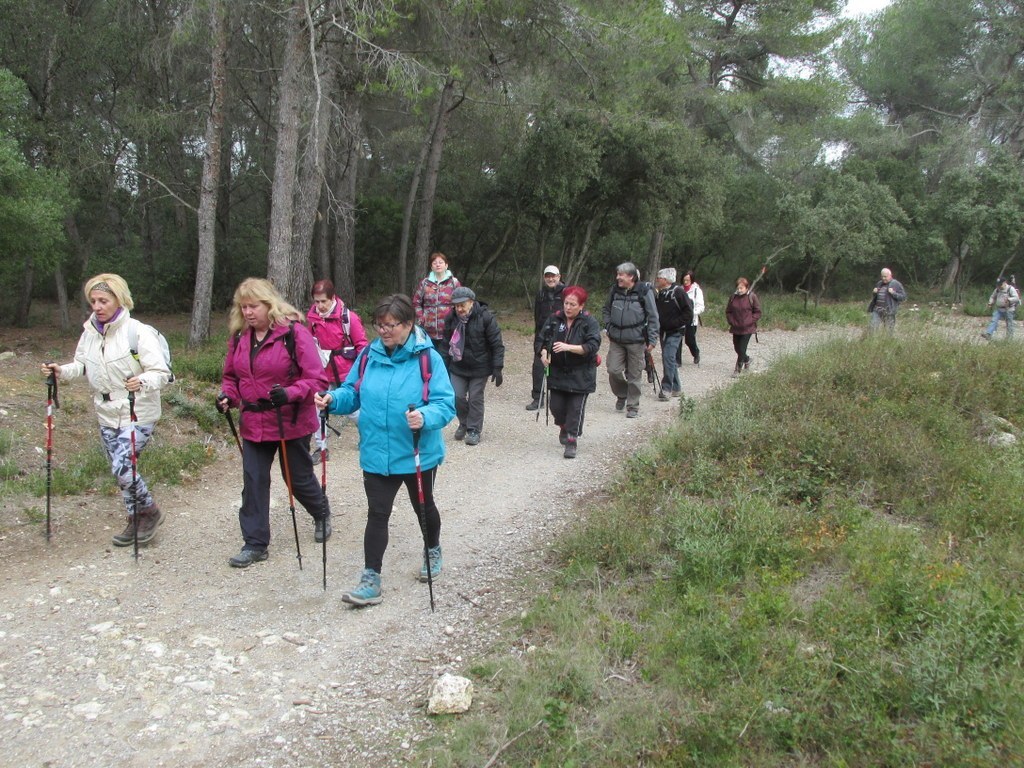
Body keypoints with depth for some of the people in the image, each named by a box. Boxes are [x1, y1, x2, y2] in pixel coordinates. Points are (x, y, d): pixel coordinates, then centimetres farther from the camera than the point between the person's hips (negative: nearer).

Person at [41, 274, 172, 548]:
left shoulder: (138, 332, -17)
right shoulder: (89, 331, 3)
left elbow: (161, 373, -18)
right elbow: (82, 365, 13)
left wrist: (142, 382, -37)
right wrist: (62, 371, -6)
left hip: (138, 414, -6)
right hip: (107, 414, 7)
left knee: (122, 468, -14)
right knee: (120, 470, 13)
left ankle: (149, 511, 10)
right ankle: (135, 521, 29)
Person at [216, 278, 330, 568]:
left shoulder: (294, 332, -15)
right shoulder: (239, 337, 3)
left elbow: (317, 378, -16)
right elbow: (231, 375, 16)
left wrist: (290, 393, -31)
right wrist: (228, 395, -5)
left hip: (291, 422, -4)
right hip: (254, 423, 5)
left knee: (298, 477, 13)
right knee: (253, 481, 2)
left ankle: (321, 514, 43)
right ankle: (255, 544, 13)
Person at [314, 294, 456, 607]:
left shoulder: (428, 358, -15)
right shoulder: (369, 355, -1)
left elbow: (446, 404, -19)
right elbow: (353, 393, 8)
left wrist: (425, 416, -39)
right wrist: (333, 399, -13)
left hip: (418, 454, -2)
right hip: (377, 455, 2)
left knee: (423, 506, 21)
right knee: (377, 515, 1)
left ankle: (433, 552, 47)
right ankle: (371, 580, 7)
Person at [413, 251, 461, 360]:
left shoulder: (454, 282, 0)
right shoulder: (425, 282, 8)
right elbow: (416, 302, 14)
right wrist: (421, 318, 2)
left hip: (447, 331, -3)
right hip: (429, 331, 3)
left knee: (444, 359, 0)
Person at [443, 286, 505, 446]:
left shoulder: (485, 317, -15)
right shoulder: (452, 319, -2)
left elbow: (497, 345, -12)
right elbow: (447, 343, 9)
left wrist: (497, 368, -15)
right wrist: (445, 366, 9)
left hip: (479, 367, -3)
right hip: (458, 367, 3)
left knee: (475, 399, 2)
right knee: (457, 397, -1)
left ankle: (474, 430, 17)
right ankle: (464, 423, 26)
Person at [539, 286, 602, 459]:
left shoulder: (589, 322, -10)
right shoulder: (555, 319, 1)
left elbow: (592, 346, -20)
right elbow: (543, 339, 8)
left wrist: (568, 347, -29)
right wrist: (544, 352, -14)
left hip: (580, 375, -3)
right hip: (557, 372, 4)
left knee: (576, 409, -2)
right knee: (555, 406, 6)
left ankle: (571, 441, 8)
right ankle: (563, 427, 37)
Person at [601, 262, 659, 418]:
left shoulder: (644, 291, -7)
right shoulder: (615, 290, 7)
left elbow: (653, 317, -5)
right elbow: (606, 310, 22)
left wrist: (652, 340, -8)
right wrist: (608, 328, 10)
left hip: (636, 340, -4)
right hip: (616, 340, 4)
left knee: (634, 375, 3)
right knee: (613, 370, -1)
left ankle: (633, 407, 15)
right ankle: (621, 395, 27)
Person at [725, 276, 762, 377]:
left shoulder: (752, 297, -8)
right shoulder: (733, 297, 1)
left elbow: (757, 312, -3)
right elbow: (728, 311, 11)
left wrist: (749, 322, -12)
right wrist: (732, 321, -2)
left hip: (747, 329, -4)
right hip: (736, 328, 5)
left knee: (742, 349, -8)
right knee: (737, 348, 14)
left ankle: (738, 369, 3)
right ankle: (747, 359, 43)